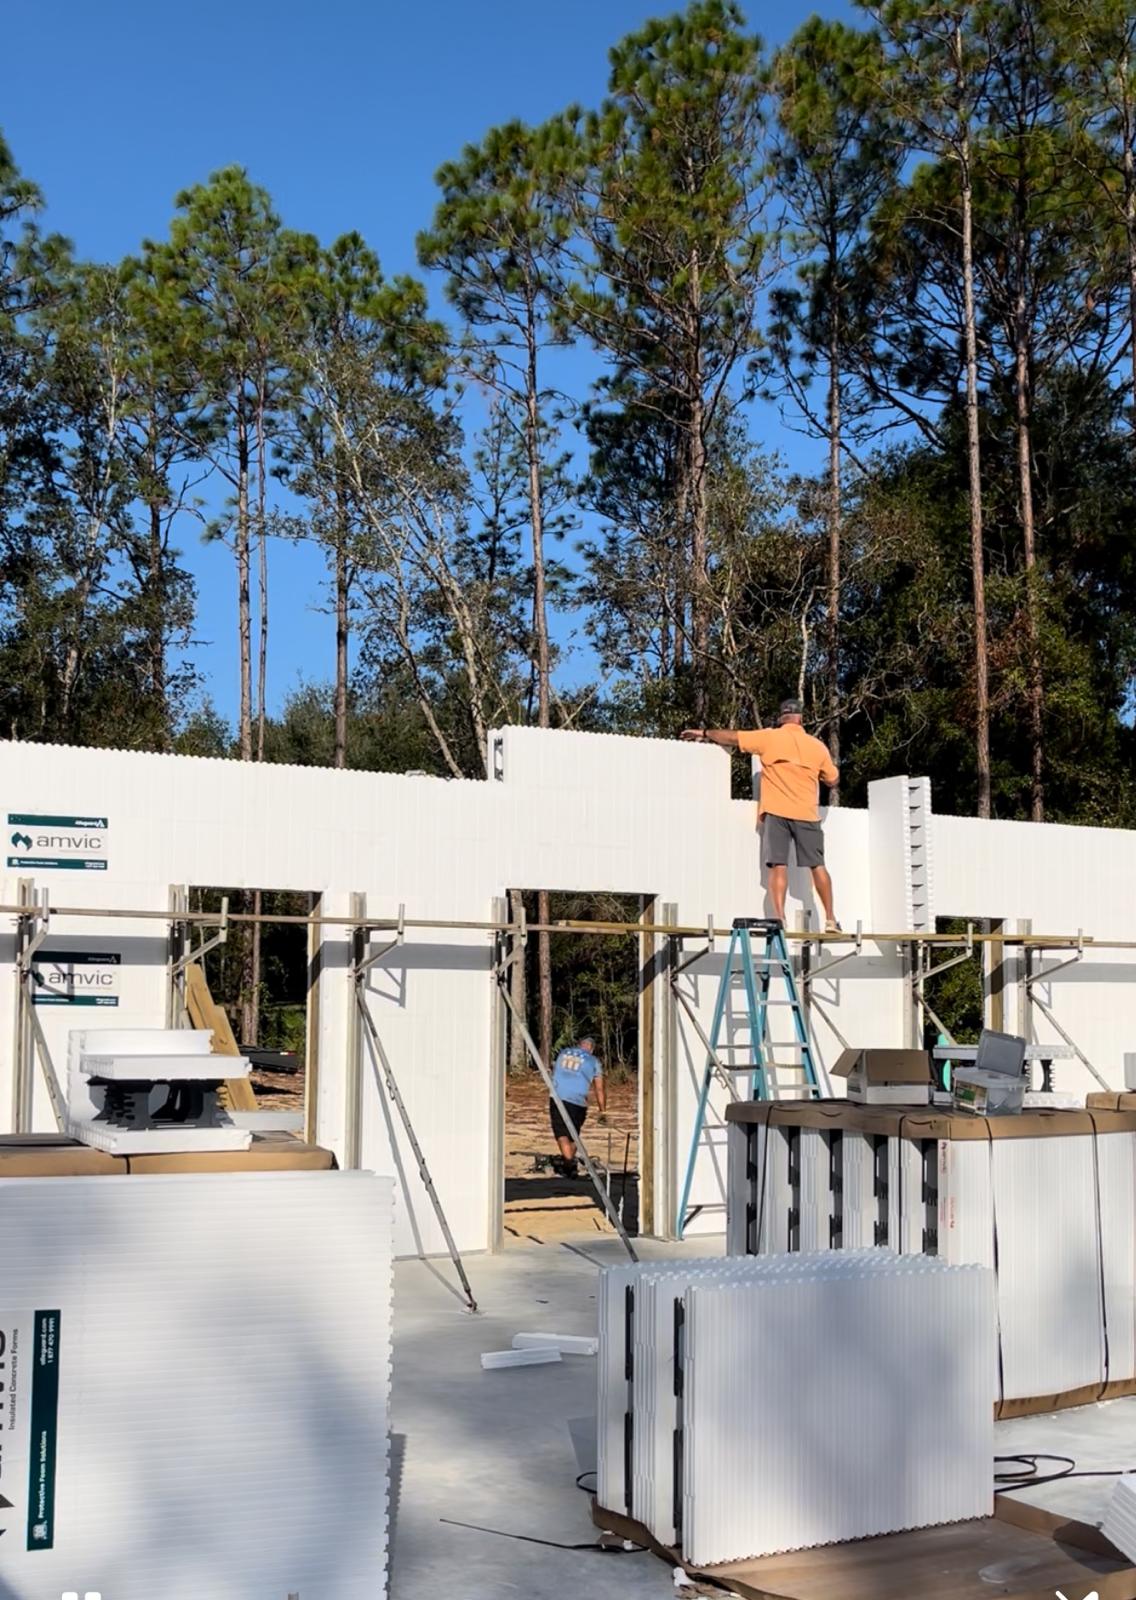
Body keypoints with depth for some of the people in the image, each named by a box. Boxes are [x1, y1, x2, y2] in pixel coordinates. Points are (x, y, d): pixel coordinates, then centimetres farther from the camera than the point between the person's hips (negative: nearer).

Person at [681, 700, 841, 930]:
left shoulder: (769, 737, 1)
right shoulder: (818, 746, 7)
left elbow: (732, 738, 5)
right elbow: (832, 780, 16)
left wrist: (704, 733, 19)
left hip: (776, 811, -1)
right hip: (806, 814, 2)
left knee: (778, 865, -4)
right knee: (817, 865, 6)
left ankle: (779, 919, -14)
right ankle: (830, 919, 5)